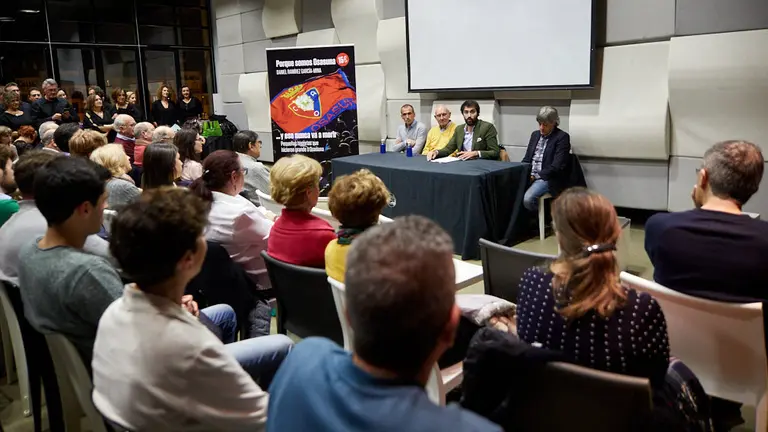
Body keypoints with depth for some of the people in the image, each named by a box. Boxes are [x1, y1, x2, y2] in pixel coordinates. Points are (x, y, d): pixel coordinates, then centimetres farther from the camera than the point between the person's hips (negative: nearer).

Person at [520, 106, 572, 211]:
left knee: (528, 198, -30)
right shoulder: (535, 134, 14)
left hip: (548, 179, -6)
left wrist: (535, 176, -17)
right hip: (529, 176, 6)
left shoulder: (562, 137, -7)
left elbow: (557, 166, -15)